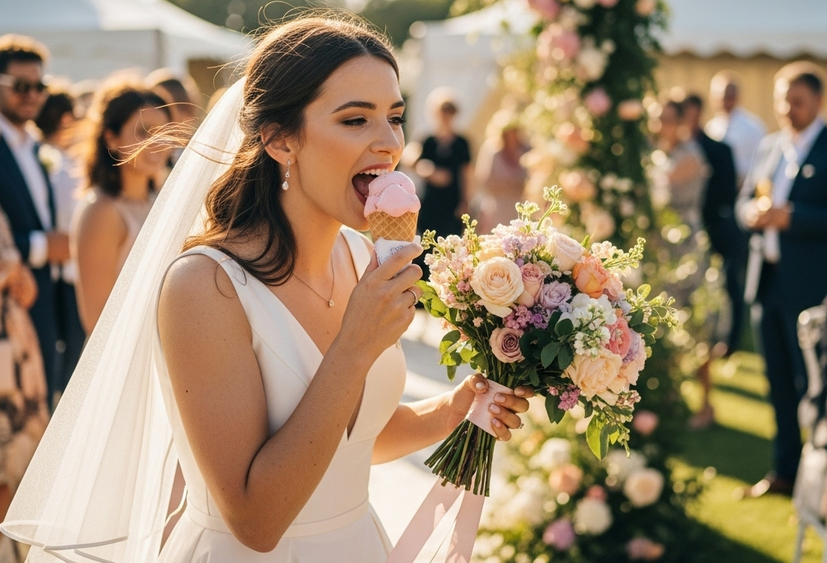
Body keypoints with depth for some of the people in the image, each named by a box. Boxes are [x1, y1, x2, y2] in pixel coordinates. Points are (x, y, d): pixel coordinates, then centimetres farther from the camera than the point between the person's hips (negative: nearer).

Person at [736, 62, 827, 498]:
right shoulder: (768, 146, 13)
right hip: (766, 279, 7)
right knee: (779, 382, 14)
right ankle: (785, 470, 26)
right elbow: (744, 201, 15)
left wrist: (790, 217, -22)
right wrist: (754, 212, -6)